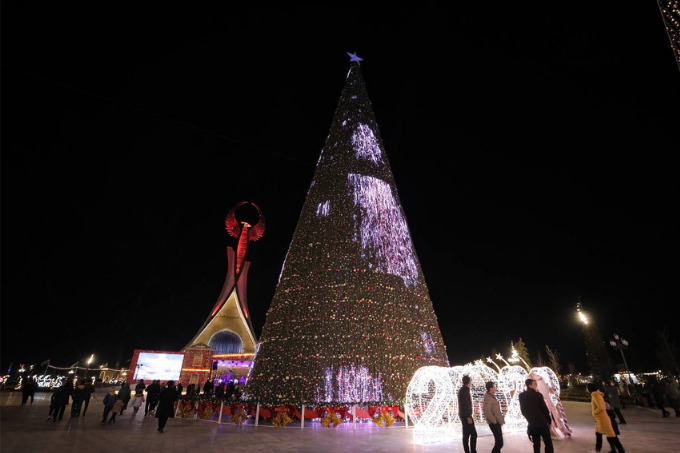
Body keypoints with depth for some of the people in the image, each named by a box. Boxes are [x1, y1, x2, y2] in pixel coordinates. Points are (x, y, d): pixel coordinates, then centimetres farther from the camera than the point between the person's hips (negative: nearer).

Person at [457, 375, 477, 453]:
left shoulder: (461, 389, 13)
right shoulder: (465, 390, -16)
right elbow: (466, 405, -21)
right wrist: (468, 417, -21)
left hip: (463, 415, 9)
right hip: (466, 415, -9)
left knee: (466, 435, 10)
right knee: (473, 434, -6)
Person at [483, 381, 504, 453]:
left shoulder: (492, 396, 12)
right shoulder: (488, 397, -19)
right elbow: (487, 412, -26)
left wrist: (501, 420, 12)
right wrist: (495, 421, -18)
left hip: (497, 422, 9)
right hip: (494, 423, -9)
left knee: (498, 442, 15)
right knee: (499, 443, -7)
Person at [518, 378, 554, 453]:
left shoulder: (522, 396, -1)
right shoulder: (537, 395, -15)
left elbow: (523, 410, 6)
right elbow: (545, 409, -10)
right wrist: (549, 420, 5)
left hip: (532, 424, 4)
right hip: (542, 422, -4)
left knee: (536, 444, 12)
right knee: (548, 443, 7)